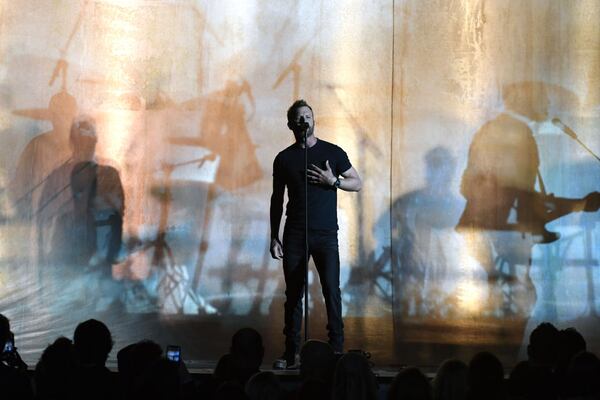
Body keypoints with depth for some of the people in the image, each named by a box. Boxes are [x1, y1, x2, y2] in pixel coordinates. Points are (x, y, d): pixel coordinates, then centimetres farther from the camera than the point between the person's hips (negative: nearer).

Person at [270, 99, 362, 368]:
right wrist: (274, 237, 7)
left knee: (331, 290, -9)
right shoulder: (284, 159, 8)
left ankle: (337, 348, -5)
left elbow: (357, 183, 9)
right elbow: (277, 199, 12)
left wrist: (333, 181, -10)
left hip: (326, 234, -1)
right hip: (295, 235, 1)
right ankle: (291, 352, 6)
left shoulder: (332, 152, 5)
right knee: (293, 293, 2)